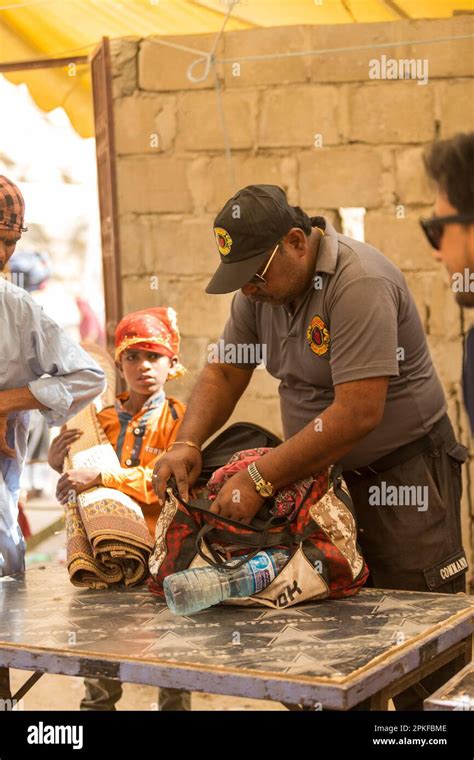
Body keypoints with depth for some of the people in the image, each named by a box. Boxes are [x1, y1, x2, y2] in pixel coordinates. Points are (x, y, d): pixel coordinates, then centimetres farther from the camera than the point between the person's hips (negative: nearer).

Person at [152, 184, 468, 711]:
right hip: (325, 470, 7)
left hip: (402, 469, -7)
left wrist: (260, 479, -28)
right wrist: (188, 444, -11)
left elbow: (358, 414, -29)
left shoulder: (359, 284, -24)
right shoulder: (260, 287, 2)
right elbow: (223, 373, 8)